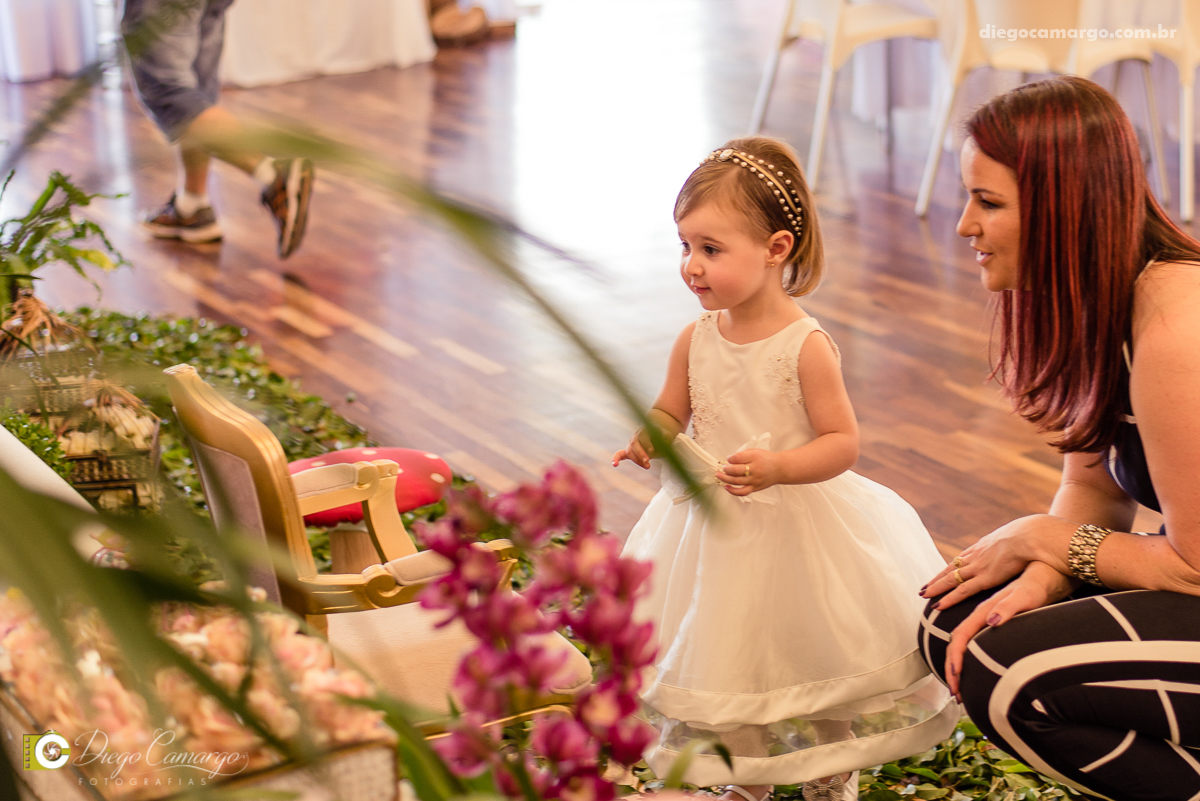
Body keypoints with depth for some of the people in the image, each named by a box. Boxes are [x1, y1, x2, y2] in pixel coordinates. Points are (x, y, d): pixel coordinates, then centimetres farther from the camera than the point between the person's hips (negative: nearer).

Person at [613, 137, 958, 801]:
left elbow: (843, 442, -16)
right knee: (725, 663, 15)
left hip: (793, 526, -4)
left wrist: (777, 467, -32)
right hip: (712, 529, 5)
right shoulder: (695, 340, -5)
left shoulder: (806, 346, -19)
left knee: (810, 651, 10)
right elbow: (671, 411, 10)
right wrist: (651, 435, -13)